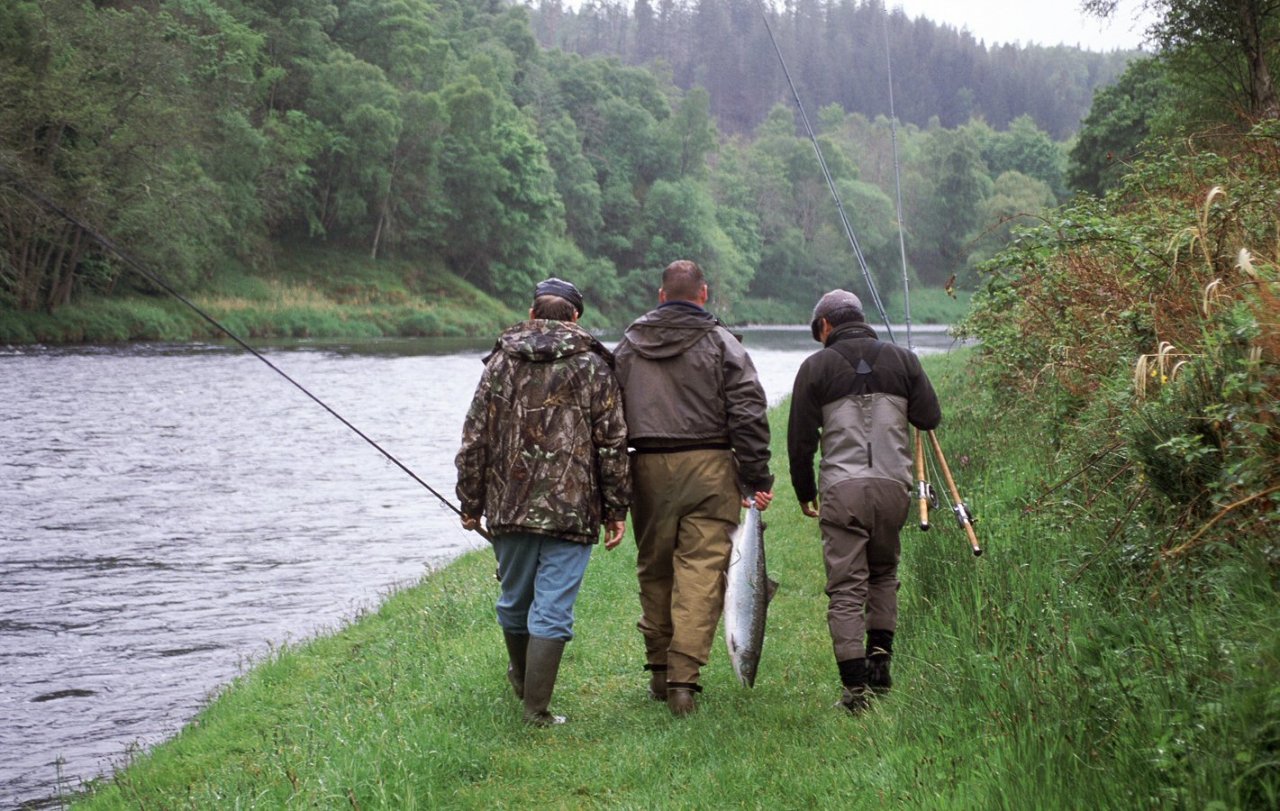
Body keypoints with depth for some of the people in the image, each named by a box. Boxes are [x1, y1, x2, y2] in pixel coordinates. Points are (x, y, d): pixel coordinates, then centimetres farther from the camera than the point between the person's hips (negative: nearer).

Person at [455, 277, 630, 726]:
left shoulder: (502, 361, 6)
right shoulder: (594, 367, 0)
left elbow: (475, 437, 5)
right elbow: (612, 444, -4)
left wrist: (470, 502, 12)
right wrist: (616, 510, 3)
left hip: (509, 505, 3)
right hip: (572, 509, -3)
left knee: (515, 599, 20)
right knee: (553, 609, -2)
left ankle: (521, 678, 41)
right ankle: (537, 706, -4)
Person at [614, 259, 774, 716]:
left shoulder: (628, 346, 11)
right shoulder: (721, 344, 0)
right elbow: (749, 415, -5)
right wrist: (756, 479, -2)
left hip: (648, 469, 3)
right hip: (708, 470, -3)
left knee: (654, 569, 14)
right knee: (702, 571, -4)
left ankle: (659, 669, 21)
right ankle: (683, 676, -12)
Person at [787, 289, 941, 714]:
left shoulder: (816, 367, 3)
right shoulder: (902, 360, 8)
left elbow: (800, 440, 2)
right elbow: (930, 418, 7)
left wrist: (805, 494, 13)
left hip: (842, 490, -3)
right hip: (893, 487, 3)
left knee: (845, 588, -1)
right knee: (883, 572, 24)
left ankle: (855, 686, -7)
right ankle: (880, 654, 12)